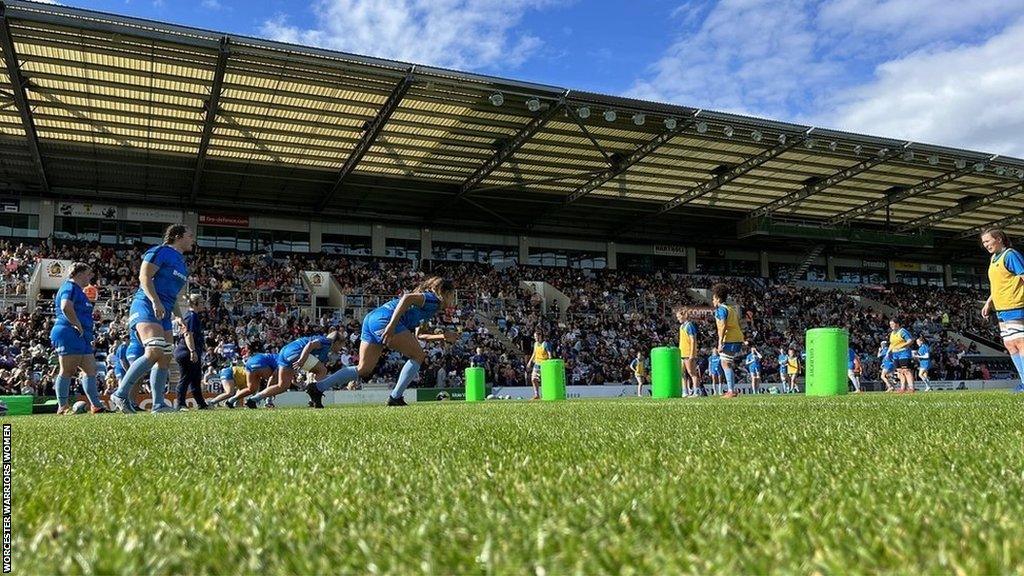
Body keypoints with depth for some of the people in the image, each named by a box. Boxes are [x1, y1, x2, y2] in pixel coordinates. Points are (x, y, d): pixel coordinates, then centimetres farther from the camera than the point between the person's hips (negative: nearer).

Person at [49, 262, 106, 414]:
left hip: (81, 338, 11)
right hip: (69, 334, -11)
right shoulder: (70, 287, -7)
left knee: (90, 370, 7)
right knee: (67, 371, -7)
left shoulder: (78, 290, 25)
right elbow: (66, 307, -25)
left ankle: (96, 405, 8)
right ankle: (63, 407, -3)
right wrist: (78, 326, -20)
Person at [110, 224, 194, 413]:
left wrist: (179, 317, 21)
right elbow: (144, 276, -12)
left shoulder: (181, 263, 24)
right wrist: (155, 302, -23)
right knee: (154, 352, -24)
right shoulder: (160, 252, -2)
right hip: (146, 307, -9)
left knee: (165, 358, 4)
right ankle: (120, 394, -16)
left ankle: (158, 404, 8)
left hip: (164, 313, 9)